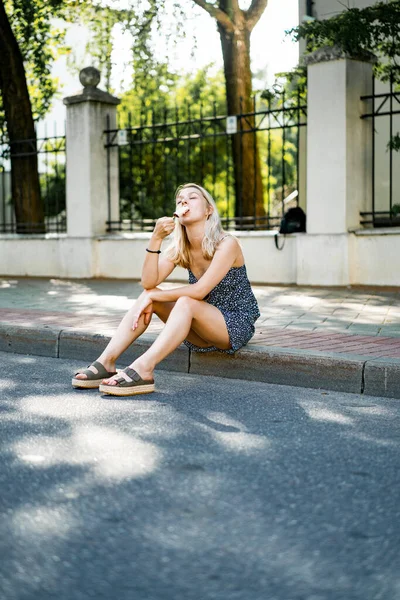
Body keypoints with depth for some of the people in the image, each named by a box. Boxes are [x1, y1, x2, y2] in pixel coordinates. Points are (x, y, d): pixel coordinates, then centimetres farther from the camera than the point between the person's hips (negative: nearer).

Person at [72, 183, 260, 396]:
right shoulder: (180, 248, 3)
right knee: (147, 296, -12)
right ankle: (106, 362, -21)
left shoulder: (227, 244, -15)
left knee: (186, 302, -33)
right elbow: (149, 282, -13)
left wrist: (153, 297, -19)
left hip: (236, 325, -6)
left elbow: (199, 291, -25)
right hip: (203, 329, 6)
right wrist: (156, 238, -24)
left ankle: (143, 370, -43)